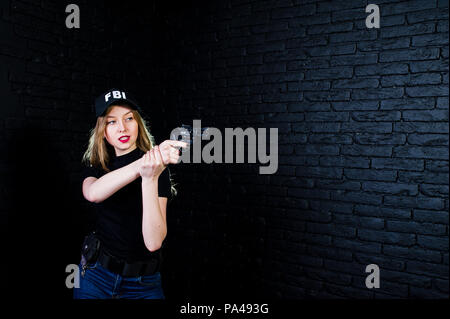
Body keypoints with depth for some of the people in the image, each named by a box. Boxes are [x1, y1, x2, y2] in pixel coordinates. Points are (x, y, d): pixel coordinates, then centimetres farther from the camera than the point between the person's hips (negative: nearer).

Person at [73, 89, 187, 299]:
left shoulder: (158, 169, -12)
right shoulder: (96, 167, 0)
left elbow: (153, 242, -23)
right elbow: (93, 193, -26)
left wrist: (150, 178, -34)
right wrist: (143, 163, -38)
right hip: (95, 276, 3)